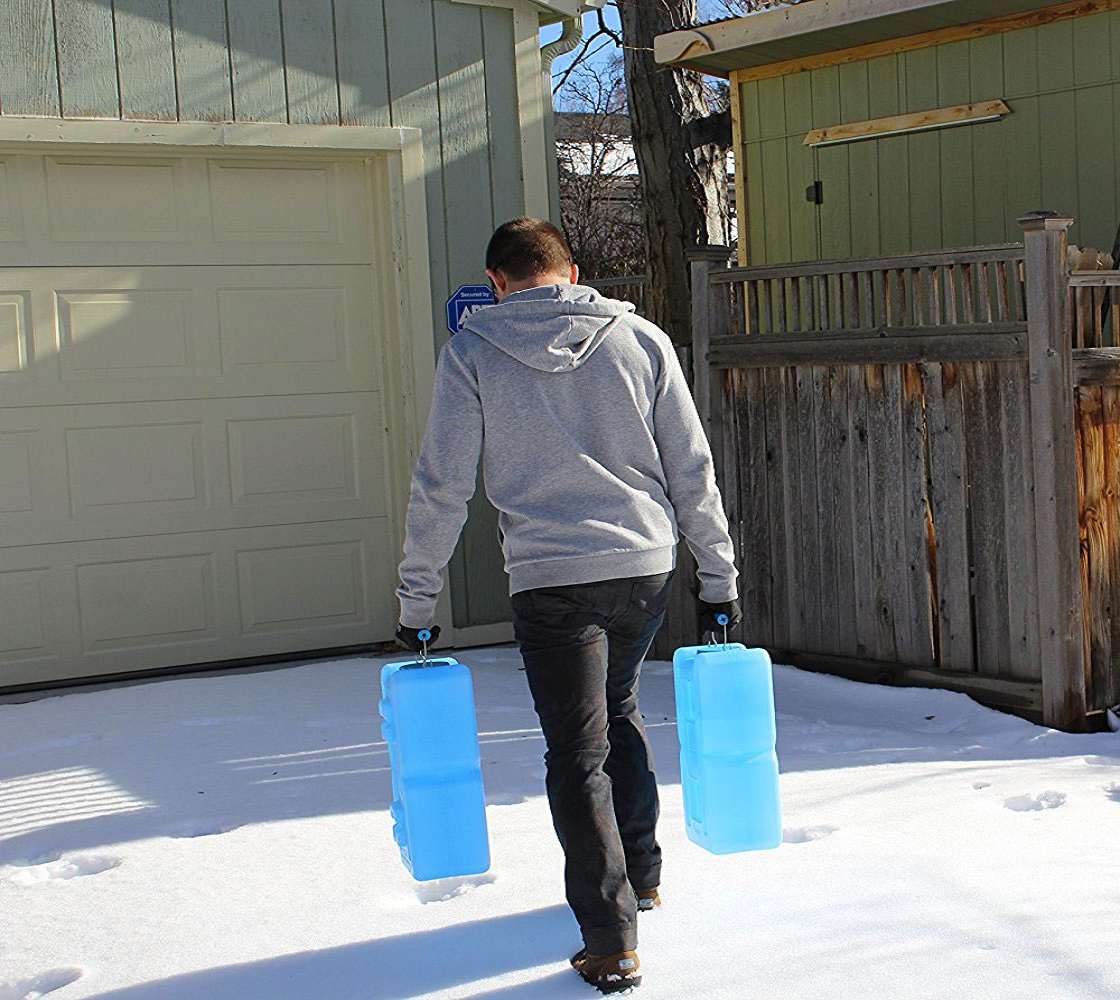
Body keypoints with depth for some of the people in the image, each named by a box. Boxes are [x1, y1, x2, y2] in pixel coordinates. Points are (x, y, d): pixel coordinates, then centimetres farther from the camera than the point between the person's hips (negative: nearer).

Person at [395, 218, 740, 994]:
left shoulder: (473, 351, 0)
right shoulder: (640, 338, 6)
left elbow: (442, 487, -2)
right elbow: (693, 471, 6)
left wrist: (417, 598, 7)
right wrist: (719, 575, 14)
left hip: (551, 579, -4)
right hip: (646, 567, 4)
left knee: (578, 755, 3)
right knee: (619, 711, 26)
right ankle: (642, 875, 38)